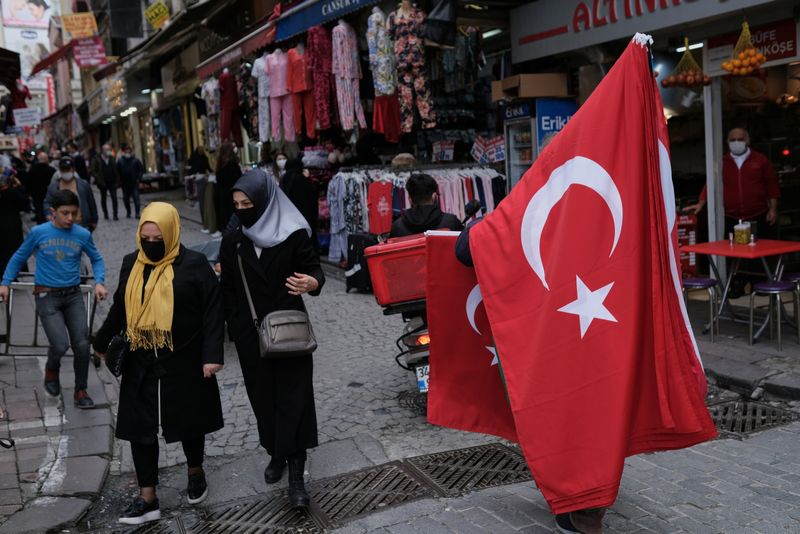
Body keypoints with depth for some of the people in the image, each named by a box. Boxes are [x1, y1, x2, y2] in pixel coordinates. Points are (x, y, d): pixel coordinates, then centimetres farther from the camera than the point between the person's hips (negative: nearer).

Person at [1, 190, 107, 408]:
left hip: (73, 295, 2)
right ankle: (51, 370, 23)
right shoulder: (38, 232, -7)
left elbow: (96, 259, 11)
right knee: (60, 345, -14)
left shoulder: (83, 235, -4)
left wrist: (99, 282, -4)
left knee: (82, 345, -2)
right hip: (47, 296, -2)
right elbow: (19, 257, 8)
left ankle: (80, 391, 18)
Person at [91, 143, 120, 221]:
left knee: (114, 198, -8)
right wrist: (99, 180, -15)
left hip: (112, 182, 1)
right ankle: (105, 214, 22)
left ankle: (115, 215, -5)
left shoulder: (112, 159, 7)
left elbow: (116, 171, 8)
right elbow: (93, 171, -5)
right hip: (103, 183, -1)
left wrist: (116, 182, -2)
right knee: (103, 199, 10)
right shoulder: (96, 159, -2)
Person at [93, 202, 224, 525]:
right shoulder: (131, 263, 5)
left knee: (188, 423, 12)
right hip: (140, 365, 4)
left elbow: (213, 311, -11)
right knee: (140, 428, 4)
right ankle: (148, 499, 14)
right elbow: (120, 307, 19)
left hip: (184, 363, -4)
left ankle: (196, 473, 38)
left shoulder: (194, 264, -10)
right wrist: (102, 341, 28)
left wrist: (212, 355, -17)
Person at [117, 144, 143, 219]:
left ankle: (137, 212, -7)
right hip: (125, 184, 2)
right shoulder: (120, 161, 2)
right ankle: (128, 212, 24)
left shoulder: (136, 160, 1)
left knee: (136, 198, -8)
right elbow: (117, 171, 6)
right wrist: (120, 180, -1)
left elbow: (141, 169, 6)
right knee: (126, 199, 8)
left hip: (134, 183, -2)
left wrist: (138, 178, -3)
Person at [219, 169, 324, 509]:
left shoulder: (294, 235, -9)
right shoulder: (232, 242, 2)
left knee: (292, 398, -2)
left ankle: (296, 474, 3)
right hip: (250, 336, 4)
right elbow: (227, 289, 7)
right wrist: (232, 327, 3)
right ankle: (276, 454, 33)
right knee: (263, 397, 13)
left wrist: (311, 283, -30)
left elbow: (315, 269, -7)